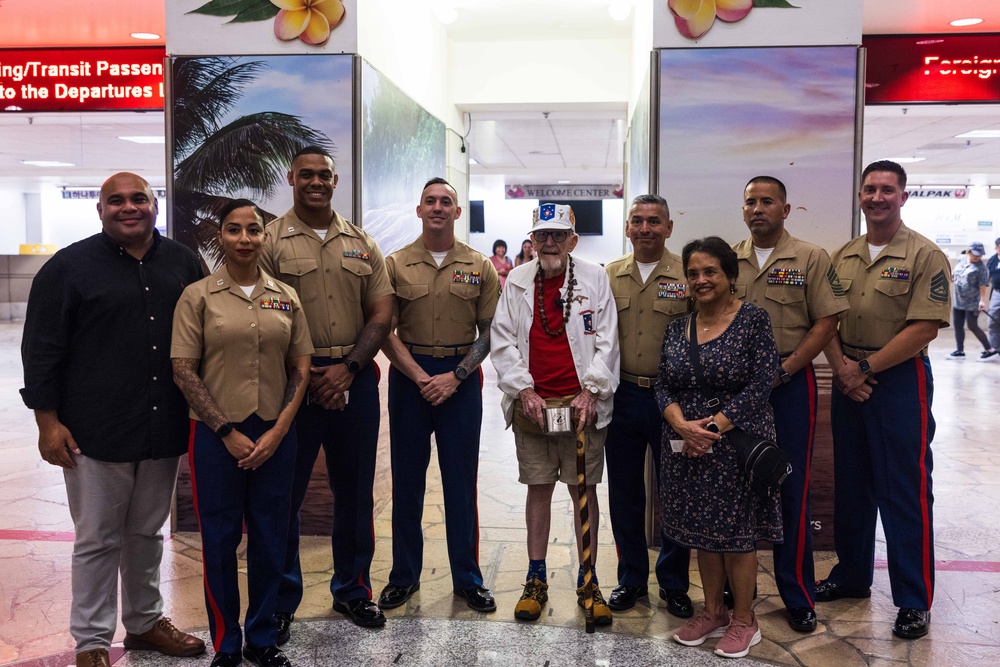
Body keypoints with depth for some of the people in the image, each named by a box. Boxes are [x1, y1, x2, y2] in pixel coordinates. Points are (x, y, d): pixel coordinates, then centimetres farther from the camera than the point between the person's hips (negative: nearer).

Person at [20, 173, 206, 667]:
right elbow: (42, 349, -4)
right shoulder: (69, 267, -3)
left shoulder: (182, 263, 8)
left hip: (164, 429, 4)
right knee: (98, 540, 7)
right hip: (95, 434, -4)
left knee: (147, 533, 17)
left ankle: (145, 622, 33)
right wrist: (48, 422, -8)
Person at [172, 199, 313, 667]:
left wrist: (278, 430, -5)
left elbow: (301, 369, 6)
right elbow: (183, 371, -5)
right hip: (216, 435, -2)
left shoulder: (285, 297, 5)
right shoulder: (198, 296, -2)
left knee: (270, 539, 9)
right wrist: (227, 432, -9)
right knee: (219, 540, 7)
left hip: (275, 435, 2)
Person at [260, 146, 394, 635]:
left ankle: (352, 589, 30)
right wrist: (305, 376, -11)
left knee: (355, 490, 13)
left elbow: (381, 314, 5)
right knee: (286, 492, 5)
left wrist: (348, 367, -8)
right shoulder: (271, 241, -1)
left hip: (355, 378, 4)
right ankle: (281, 599, 22)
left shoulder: (361, 244, 9)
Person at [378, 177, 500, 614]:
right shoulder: (396, 265, 3)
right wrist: (420, 377, -12)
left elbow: (489, 331, 2)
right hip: (408, 376, 0)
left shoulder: (479, 267, 4)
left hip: (461, 378, 0)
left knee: (462, 481, 6)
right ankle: (404, 575, 22)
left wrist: (455, 376, -10)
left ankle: (467, 578, 19)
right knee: (407, 479, 8)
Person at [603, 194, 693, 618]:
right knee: (624, 492, 11)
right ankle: (631, 579, 28)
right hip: (622, 396, 3)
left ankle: (674, 584, 25)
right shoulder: (609, 276, 7)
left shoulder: (688, 277, -2)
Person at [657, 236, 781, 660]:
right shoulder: (678, 327, 8)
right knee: (702, 530, 13)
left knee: (737, 531, 4)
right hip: (687, 445, 5)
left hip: (737, 441, -4)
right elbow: (663, 386, 4)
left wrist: (714, 427, -17)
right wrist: (682, 425, -15)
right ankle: (712, 613, 29)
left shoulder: (753, 319, -6)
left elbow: (760, 385, -12)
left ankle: (744, 621, 21)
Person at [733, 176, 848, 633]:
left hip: (789, 385, -2)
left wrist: (783, 370, -14)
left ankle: (797, 595, 16)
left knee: (791, 489, 2)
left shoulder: (810, 259, 0)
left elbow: (826, 323, -5)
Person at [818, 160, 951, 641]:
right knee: (850, 487, 15)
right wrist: (841, 368, -8)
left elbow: (924, 328, -15)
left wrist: (866, 367, -15)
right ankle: (851, 577, 31)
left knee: (905, 493, 0)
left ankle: (914, 601, 12)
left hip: (900, 381, -5)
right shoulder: (842, 256, 9)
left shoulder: (925, 256, -7)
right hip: (848, 381, 6)